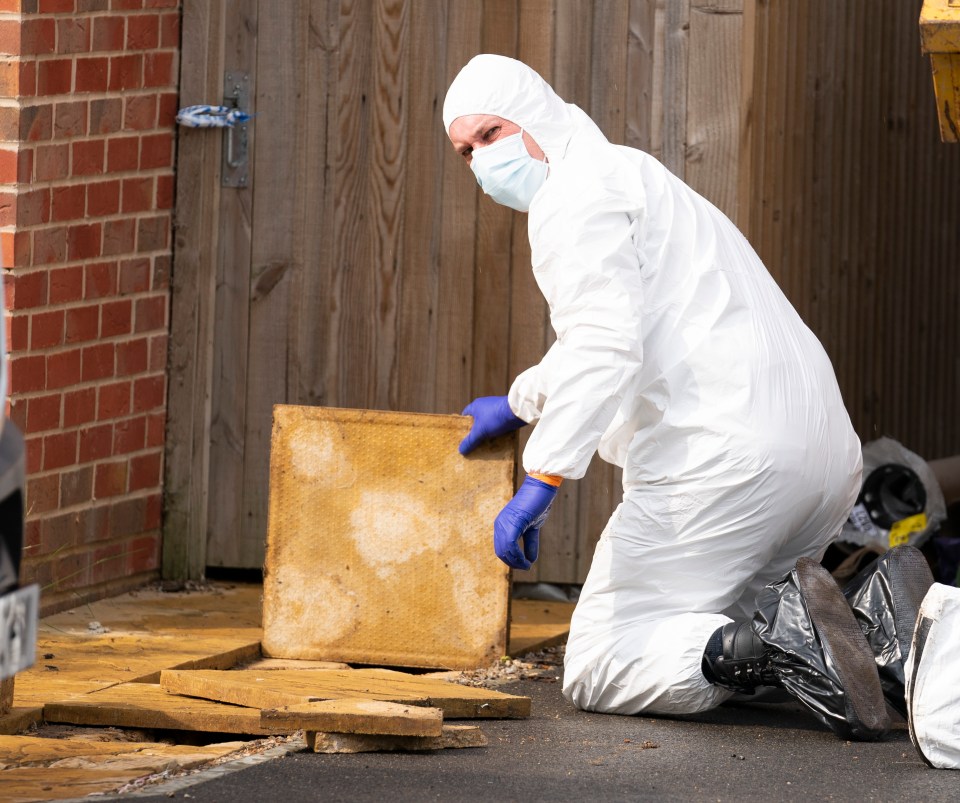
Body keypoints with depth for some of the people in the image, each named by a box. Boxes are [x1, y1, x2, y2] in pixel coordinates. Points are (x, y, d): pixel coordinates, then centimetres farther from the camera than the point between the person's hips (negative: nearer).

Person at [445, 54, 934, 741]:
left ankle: (777, 643, -28)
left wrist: (539, 484, -24)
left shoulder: (576, 190, -3)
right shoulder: (630, 173, 30)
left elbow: (603, 345, -19)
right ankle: (872, 618, 2)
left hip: (720, 456, -10)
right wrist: (521, 403, 59)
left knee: (597, 672, -5)